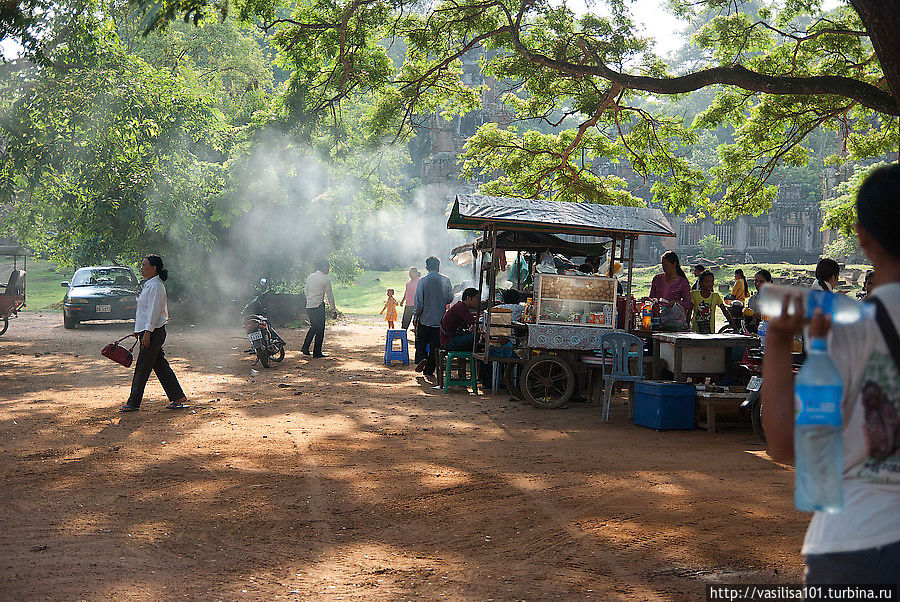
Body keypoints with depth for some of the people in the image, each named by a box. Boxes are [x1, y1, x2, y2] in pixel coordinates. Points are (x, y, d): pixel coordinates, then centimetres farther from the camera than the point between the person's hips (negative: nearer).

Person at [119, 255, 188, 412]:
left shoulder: (156, 286, -16)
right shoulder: (149, 285, 16)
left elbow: (154, 311, -20)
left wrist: (147, 332, -22)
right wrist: (138, 330, 22)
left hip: (153, 331, -11)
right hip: (147, 330, 11)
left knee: (142, 368, -4)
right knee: (160, 365, 11)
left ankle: (133, 403, 1)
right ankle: (178, 397, 15)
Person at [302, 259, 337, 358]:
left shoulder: (310, 277, 12)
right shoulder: (326, 279, -7)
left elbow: (306, 292, 16)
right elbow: (330, 295, -5)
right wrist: (333, 309, 1)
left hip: (308, 307, 7)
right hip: (319, 306, -7)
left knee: (313, 327, 22)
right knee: (320, 329, 2)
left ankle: (305, 347, 17)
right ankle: (317, 352, 5)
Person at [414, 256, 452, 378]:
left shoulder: (423, 281, -9)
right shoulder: (446, 280, -2)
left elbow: (419, 301, -10)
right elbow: (450, 298, 3)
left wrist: (416, 316, 1)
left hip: (425, 318, -2)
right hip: (440, 319, 2)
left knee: (420, 341, 15)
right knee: (435, 345, 8)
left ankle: (421, 358, -10)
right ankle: (429, 371, 10)